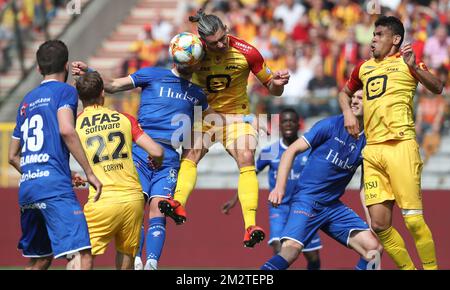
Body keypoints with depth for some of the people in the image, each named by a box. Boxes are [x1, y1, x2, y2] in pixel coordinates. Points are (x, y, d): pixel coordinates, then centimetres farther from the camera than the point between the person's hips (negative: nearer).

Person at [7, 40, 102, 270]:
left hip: (26, 188, 8)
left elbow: (13, 156, 27)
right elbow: (66, 130, -15)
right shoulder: (64, 91, 4)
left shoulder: (27, 101, 24)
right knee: (81, 257, -18)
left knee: (38, 262, 19)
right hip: (55, 188, -8)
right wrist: (89, 172, -12)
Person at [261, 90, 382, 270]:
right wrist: (279, 187, -16)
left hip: (334, 206, 5)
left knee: (373, 249, -9)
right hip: (306, 200, -5)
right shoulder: (331, 125, -6)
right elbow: (292, 150, -6)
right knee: (290, 249, -27)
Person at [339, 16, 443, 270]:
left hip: (400, 146, -6)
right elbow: (345, 93, 36)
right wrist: (348, 112, 17)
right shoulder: (364, 68, 19)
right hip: (372, 150, 6)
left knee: (414, 220, -11)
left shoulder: (406, 61, 3)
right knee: (379, 225, 0)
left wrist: (414, 67, -24)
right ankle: (408, 267, 14)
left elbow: (437, 87, -9)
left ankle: (431, 267, 0)